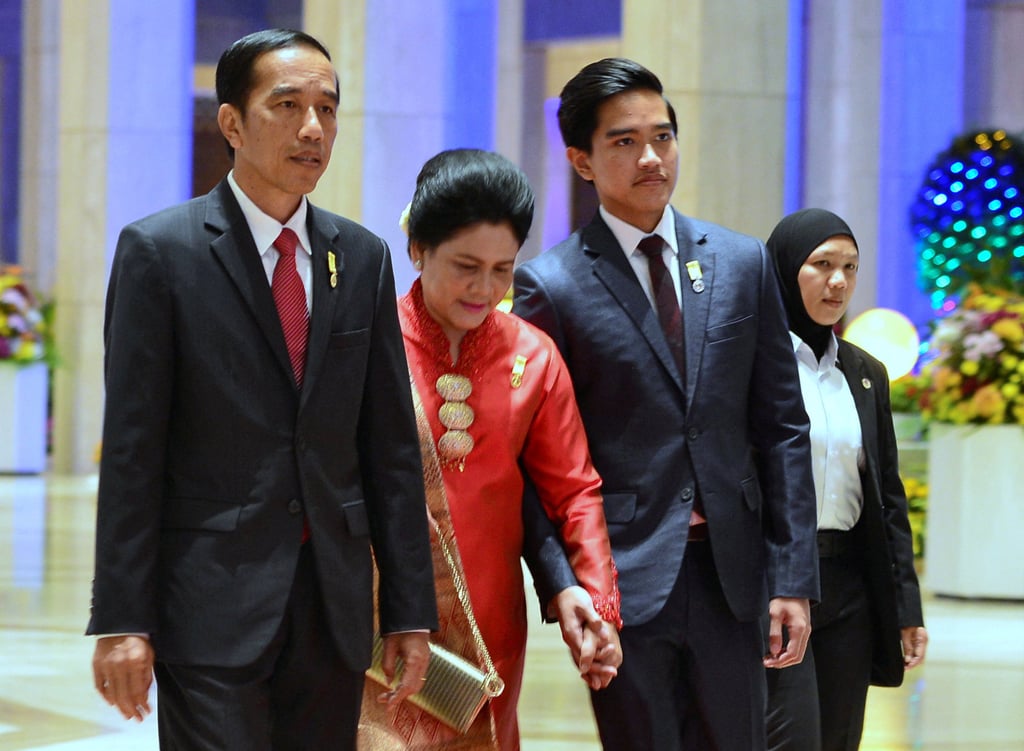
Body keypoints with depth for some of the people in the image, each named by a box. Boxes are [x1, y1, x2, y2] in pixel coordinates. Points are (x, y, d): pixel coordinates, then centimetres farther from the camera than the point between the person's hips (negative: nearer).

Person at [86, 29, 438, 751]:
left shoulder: (364, 258, 11)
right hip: (211, 602, -4)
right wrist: (121, 621, -10)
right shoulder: (159, 251, -3)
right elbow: (131, 452, -6)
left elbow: (392, 446, 11)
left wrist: (410, 610, 6)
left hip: (334, 603, 4)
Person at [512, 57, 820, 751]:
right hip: (624, 579, -3)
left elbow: (781, 428, 9)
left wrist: (794, 577, 3)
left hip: (728, 577, 3)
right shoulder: (551, 284, -2)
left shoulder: (743, 264, 9)